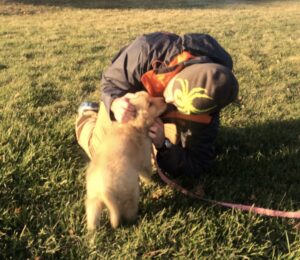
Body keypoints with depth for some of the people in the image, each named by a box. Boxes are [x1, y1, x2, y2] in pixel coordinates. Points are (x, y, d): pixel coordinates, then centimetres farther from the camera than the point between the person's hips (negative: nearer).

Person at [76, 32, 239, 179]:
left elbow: (197, 165, -31)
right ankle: (88, 115, 33)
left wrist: (163, 144, -50)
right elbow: (111, 80, -29)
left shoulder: (205, 112, -39)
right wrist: (115, 103, -53)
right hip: (125, 99, -1)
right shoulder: (148, 50, -45)